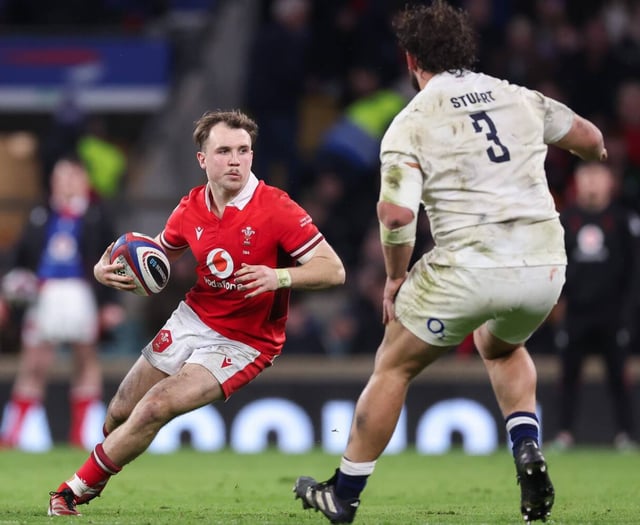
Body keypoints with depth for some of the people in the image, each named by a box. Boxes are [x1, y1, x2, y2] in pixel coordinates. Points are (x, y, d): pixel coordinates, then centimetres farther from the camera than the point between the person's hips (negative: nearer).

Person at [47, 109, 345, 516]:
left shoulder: (276, 209, -20)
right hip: (193, 319, 6)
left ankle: (77, 491, -1)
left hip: (242, 343, -6)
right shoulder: (190, 210, -2)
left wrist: (278, 277, -38)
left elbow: (334, 270, -21)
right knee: (119, 413, 7)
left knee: (154, 409, -19)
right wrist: (107, 269, -5)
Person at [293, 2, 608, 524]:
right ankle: (528, 448, 12)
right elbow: (589, 137, 24)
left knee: (394, 367, 16)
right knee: (501, 346, 36)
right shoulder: (520, 99, 11)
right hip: (544, 265, 5)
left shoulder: (411, 123, -2)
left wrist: (395, 276, 1)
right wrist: (596, 153, 47)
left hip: (468, 267, -4)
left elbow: (397, 212, -15)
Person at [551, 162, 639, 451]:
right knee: (569, 371, 1)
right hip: (576, 309, 3)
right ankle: (565, 432, 6)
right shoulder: (566, 218, 10)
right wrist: (559, 295, 3)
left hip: (613, 311, -3)